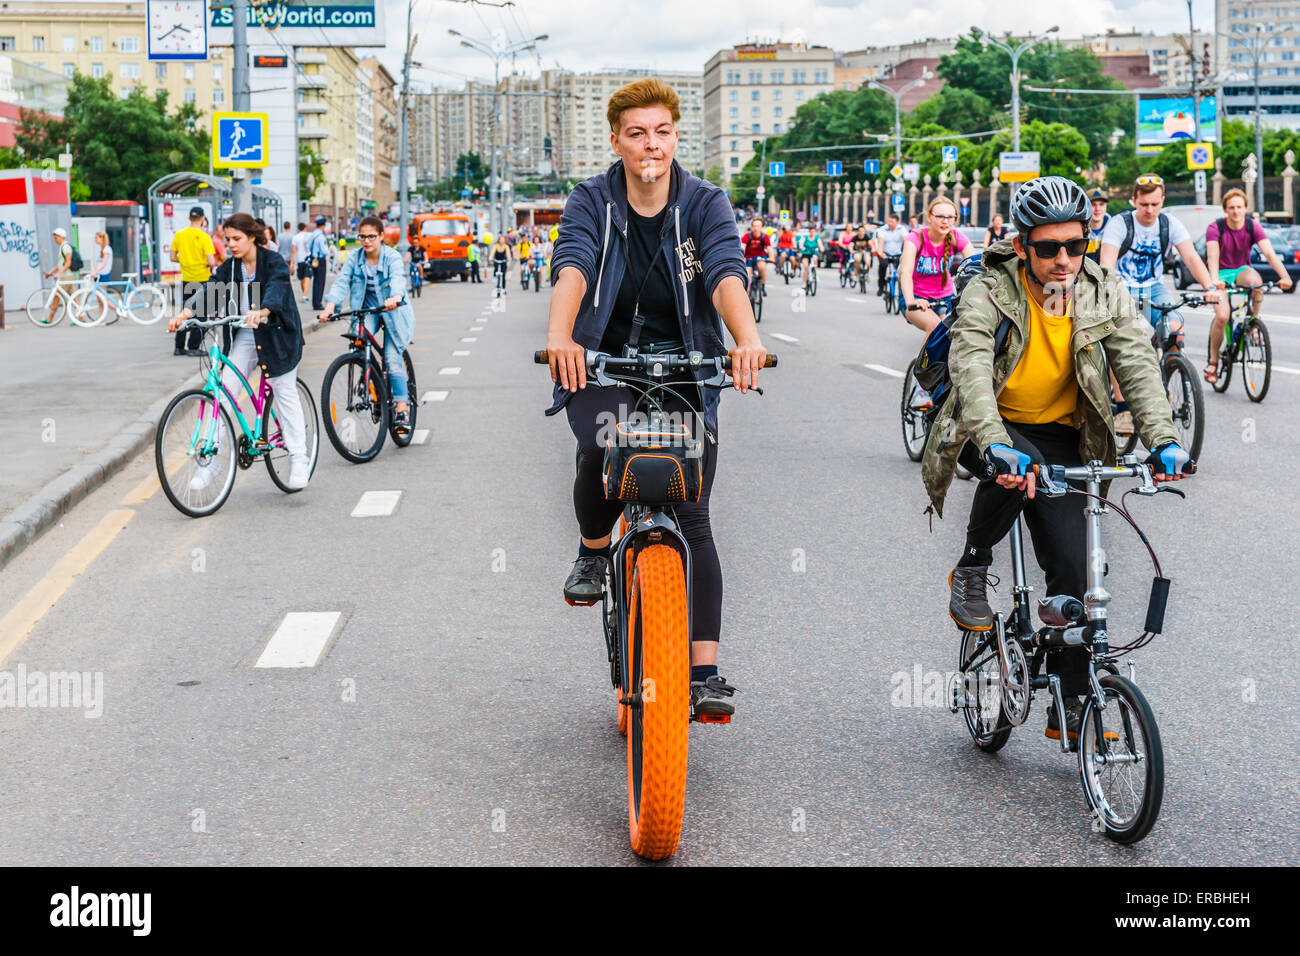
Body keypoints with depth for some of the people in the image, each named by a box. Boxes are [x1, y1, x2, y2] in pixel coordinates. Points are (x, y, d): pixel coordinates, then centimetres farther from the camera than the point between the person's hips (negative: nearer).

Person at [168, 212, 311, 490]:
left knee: (286, 394, 1)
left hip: (277, 335, -4)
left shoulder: (274, 263, -12)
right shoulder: (230, 267, 4)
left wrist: (261, 312, -51)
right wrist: (186, 312, -28)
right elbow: (211, 290, -10)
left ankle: (299, 459, 9)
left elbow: (276, 291, -30)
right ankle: (210, 459, -2)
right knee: (224, 393, -4)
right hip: (243, 338, 4)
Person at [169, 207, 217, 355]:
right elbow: (211, 261, -18)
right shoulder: (204, 237, -13)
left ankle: (179, 347, 16)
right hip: (202, 278, -5)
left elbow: (173, 257, 4)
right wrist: (213, 265, 4)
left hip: (186, 279, 5)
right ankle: (193, 347, 2)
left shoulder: (179, 235, 1)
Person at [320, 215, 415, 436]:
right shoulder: (354, 260, -2)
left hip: (393, 311, -3)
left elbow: (397, 278, -33)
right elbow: (341, 281, -15)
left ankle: (402, 407, -5)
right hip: (367, 310, 3)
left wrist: (395, 296, -55)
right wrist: (331, 304, -34)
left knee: (392, 359, -13)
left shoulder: (393, 257, -13)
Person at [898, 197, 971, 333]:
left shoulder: (958, 238, -7)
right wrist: (910, 302, -51)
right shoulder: (916, 238, -17)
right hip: (917, 298, -4)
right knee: (934, 325, -31)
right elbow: (906, 272, -32)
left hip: (945, 299, 4)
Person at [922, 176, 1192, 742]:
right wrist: (995, 444, -50)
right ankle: (971, 572, -10)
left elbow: (1138, 365, -15)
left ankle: (1070, 707, 3)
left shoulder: (1104, 295, -7)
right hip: (992, 429, -3)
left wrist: (1163, 439, -32)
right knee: (1014, 469, -38)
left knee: (1072, 568, -7)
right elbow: (972, 368, -33)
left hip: (1059, 436, 3)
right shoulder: (989, 293, -19)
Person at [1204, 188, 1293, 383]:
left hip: (1241, 271, 2)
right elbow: (1212, 256, -29)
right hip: (1221, 274, -2)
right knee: (1222, 316, -24)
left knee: (1254, 280, -37)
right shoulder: (1215, 228, -15)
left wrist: (1284, 275, -38)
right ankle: (1213, 360, -4)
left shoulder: (1253, 227, -9)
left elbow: (1269, 252, -21)